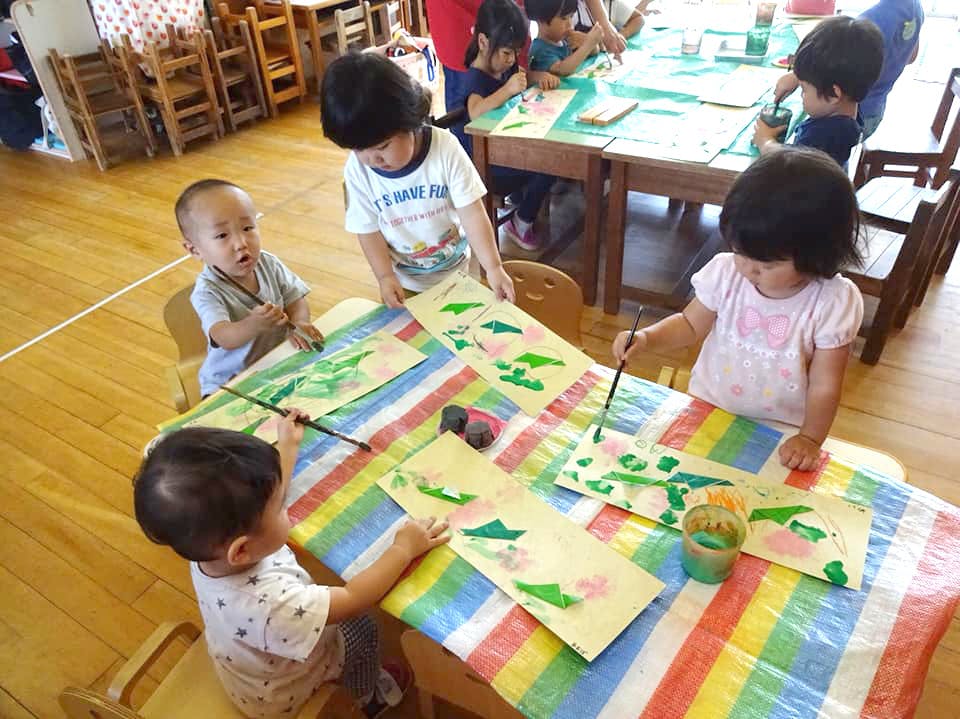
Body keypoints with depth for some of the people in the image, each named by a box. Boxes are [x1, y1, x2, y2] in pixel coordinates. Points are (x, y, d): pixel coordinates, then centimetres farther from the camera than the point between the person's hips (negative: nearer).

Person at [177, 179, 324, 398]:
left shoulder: (269, 264, -4)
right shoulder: (207, 292, -20)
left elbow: (296, 300, 1)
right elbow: (225, 338, -33)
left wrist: (298, 324, -22)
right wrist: (253, 325, -54)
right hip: (230, 383, -4)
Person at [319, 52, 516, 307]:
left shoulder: (445, 148, -24)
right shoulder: (357, 171, -18)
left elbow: (472, 213, -23)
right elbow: (369, 231, -9)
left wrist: (493, 267, -29)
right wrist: (385, 276, -21)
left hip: (455, 271, 0)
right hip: (403, 281, 1)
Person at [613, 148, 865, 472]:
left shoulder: (833, 302, -18)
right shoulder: (726, 272, -12)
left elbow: (824, 384, -12)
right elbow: (691, 324, 2)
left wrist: (810, 438, -20)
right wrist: (646, 338, -14)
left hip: (779, 433, -2)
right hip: (708, 410, 2)